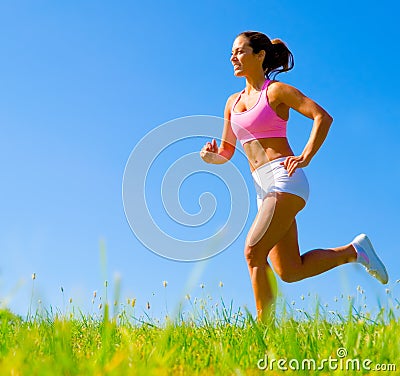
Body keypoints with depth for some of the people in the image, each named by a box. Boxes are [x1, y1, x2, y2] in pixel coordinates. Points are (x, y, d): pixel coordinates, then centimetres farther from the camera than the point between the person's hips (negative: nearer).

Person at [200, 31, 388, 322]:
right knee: (290, 271, 6)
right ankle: (354, 250, 23)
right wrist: (210, 156, -2)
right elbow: (226, 152, 20)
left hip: (284, 179, -7)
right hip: (263, 187, 7)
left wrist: (305, 158, -16)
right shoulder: (233, 102, 19)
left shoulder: (276, 91, 0)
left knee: (253, 251, -18)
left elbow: (323, 116, -8)